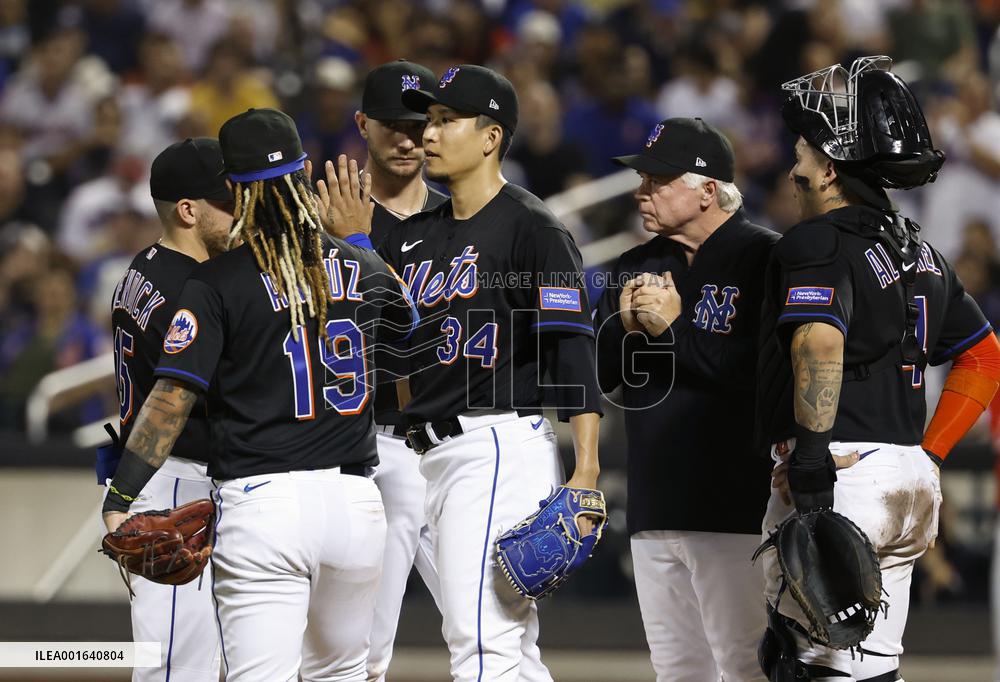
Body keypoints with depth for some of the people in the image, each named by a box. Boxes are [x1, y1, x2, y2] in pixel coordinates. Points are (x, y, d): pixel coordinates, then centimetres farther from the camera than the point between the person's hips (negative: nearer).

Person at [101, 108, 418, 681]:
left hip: (260, 502, -4)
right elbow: (406, 318, 33)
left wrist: (120, 496, -9)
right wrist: (358, 237, 38)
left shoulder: (217, 283, -5)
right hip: (354, 503, 4)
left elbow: (173, 397, -11)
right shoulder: (360, 267, 9)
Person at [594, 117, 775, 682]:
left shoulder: (766, 259, -7)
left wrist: (675, 327, -14)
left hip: (736, 510, -7)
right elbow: (593, 375, 15)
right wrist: (625, 327, -5)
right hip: (655, 508, 7)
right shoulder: (635, 268, 17)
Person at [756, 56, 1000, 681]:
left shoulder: (818, 244, -8)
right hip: (911, 483, 9)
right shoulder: (919, 250, 19)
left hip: (839, 485, -9)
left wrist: (812, 459, -28)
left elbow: (820, 346, -26)